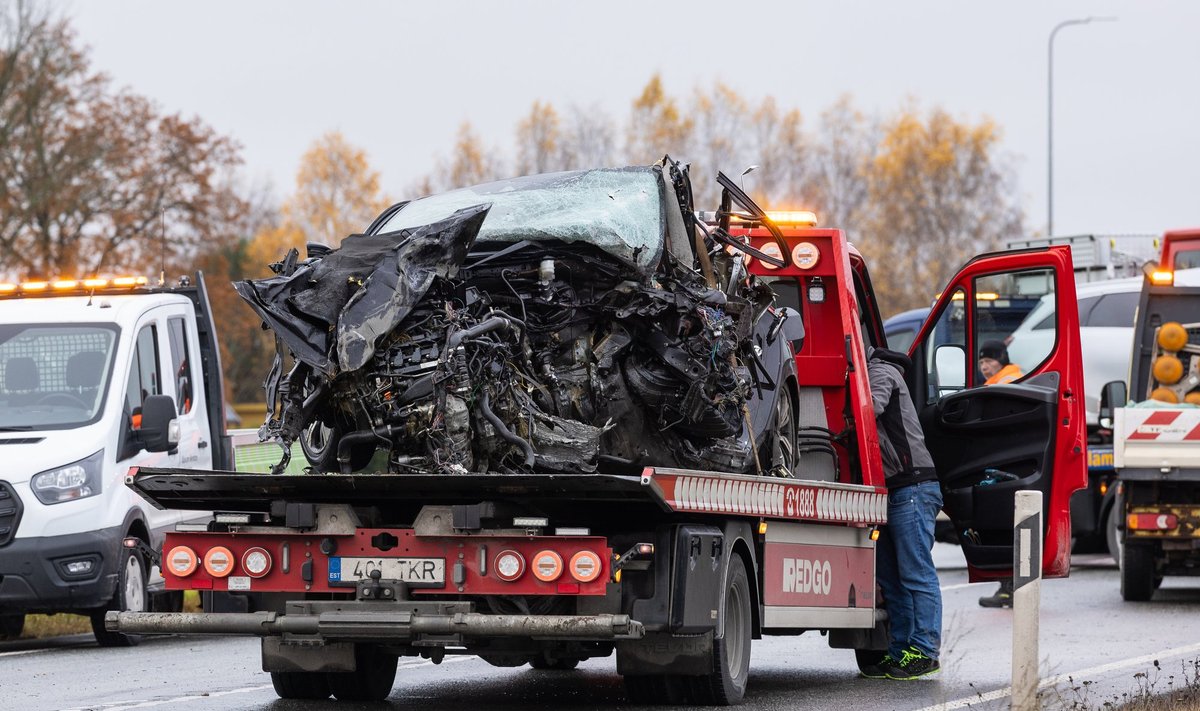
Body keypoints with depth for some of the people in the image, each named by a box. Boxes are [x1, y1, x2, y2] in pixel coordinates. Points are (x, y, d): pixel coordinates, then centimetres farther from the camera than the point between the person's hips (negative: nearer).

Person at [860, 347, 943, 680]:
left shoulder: (881, 373, -5)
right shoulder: (868, 375, 24)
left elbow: (869, 409, -25)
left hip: (912, 487, -10)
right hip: (890, 492, 10)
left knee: (916, 574, -9)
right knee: (892, 579, 9)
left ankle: (924, 650, -9)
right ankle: (900, 653, 11)